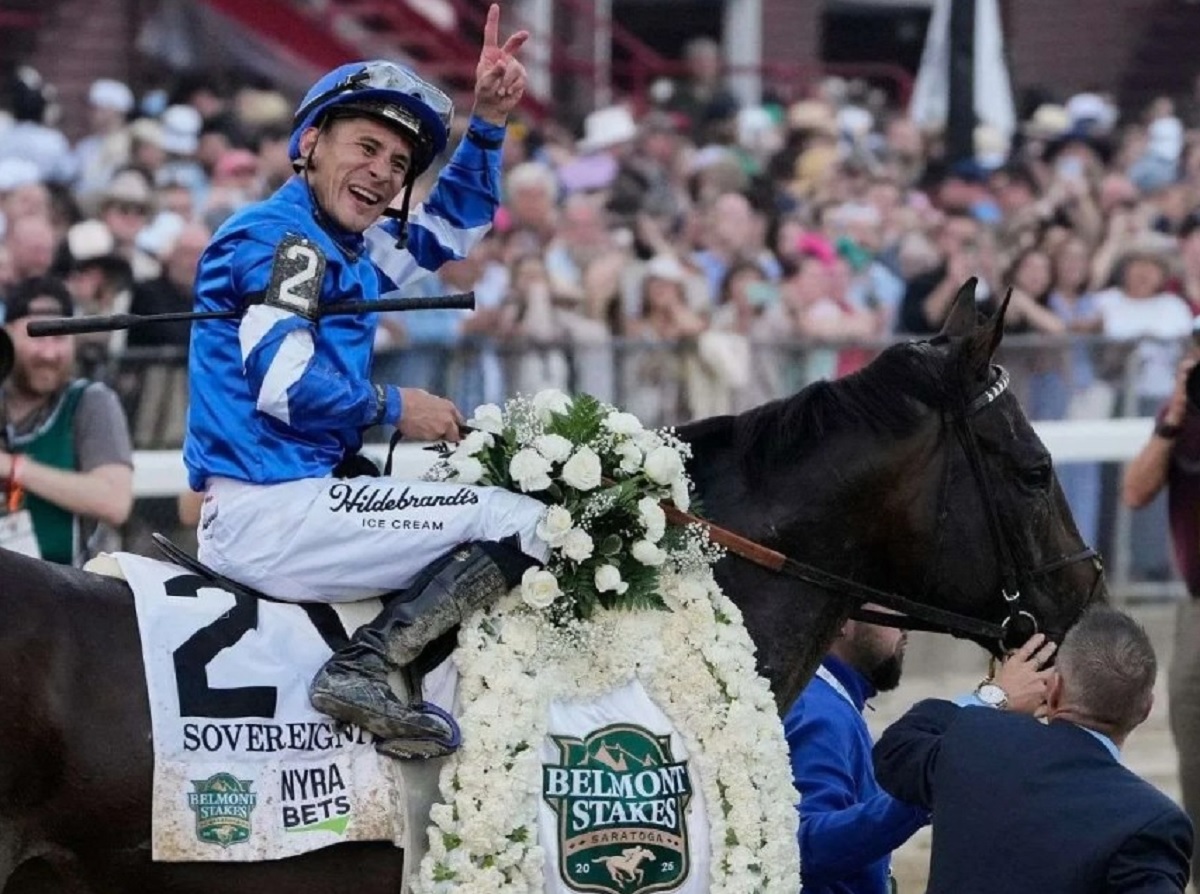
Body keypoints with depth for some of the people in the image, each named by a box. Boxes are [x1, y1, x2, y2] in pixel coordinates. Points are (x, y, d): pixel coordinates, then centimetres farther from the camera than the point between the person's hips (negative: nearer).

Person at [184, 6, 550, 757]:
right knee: (522, 522, -12)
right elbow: (283, 383, -19)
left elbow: (455, 226, 35)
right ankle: (365, 668, -26)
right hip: (269, 512, -11)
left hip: (273, 506, 11)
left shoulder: (349, 254, 20)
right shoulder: (279, 237, -8)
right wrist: (395, 408, -6)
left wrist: (488, 120, 23)